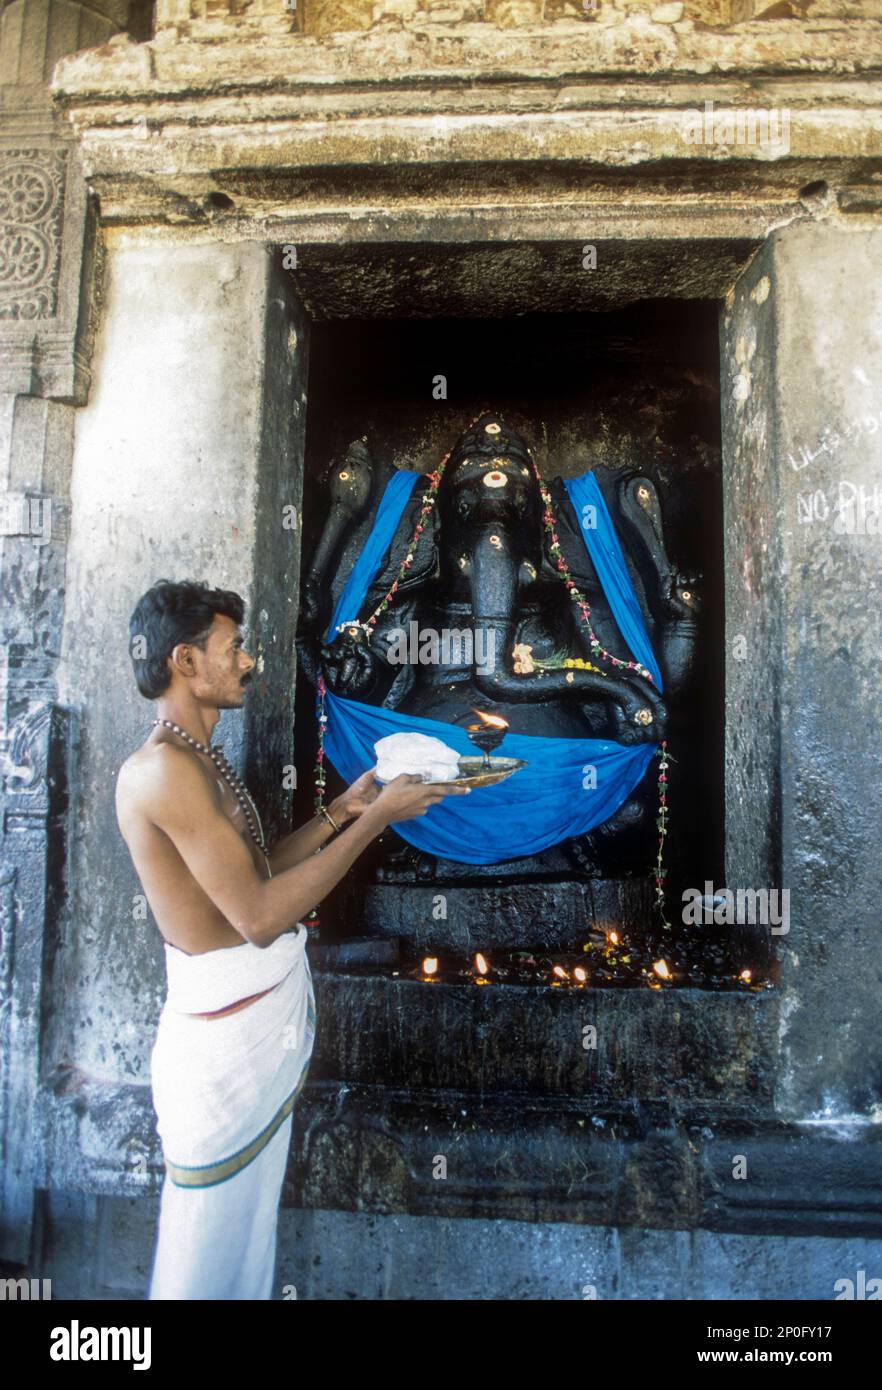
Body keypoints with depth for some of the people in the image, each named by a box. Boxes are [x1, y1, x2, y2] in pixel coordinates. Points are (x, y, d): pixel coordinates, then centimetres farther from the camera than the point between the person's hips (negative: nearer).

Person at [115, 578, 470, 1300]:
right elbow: (258, 914, -25)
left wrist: (339, 810, 6)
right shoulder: (162, 768, -23)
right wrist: (376, 819, -20)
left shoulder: (201, 761, 9)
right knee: (208, 1245, 11)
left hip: (270, 1016, 9)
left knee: (251, 1214, 23)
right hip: (227, 1030, -9)